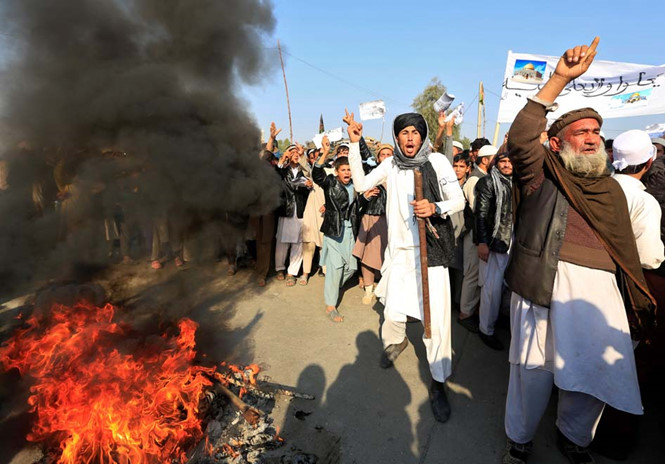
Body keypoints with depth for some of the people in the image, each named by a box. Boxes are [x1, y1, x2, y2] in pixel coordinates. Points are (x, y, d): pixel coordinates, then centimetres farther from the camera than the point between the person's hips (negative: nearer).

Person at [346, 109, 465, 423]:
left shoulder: (437, 161, -3)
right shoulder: (390, 165, 5)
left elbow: (459, 201, -2)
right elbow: (361, 185, -3)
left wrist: (436, 208, -23)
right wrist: (354, 144, -6)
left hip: (431, 249, -2)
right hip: (399, 250, 3)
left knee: (436, 315, -5)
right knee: (393, 310, 11)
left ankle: (438, 382, 15)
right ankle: (395, 341, 48)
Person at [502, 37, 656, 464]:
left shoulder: (611, 188, 19)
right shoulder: (542, 174, 4)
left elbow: (627, 250, 21)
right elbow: (520, 139, -16)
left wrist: (640, 308, 19)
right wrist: (560, 80, -16)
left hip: (601, 288, 5)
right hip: (547, 283, -5)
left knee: (600, 371, 9)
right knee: (534, 368, 3)